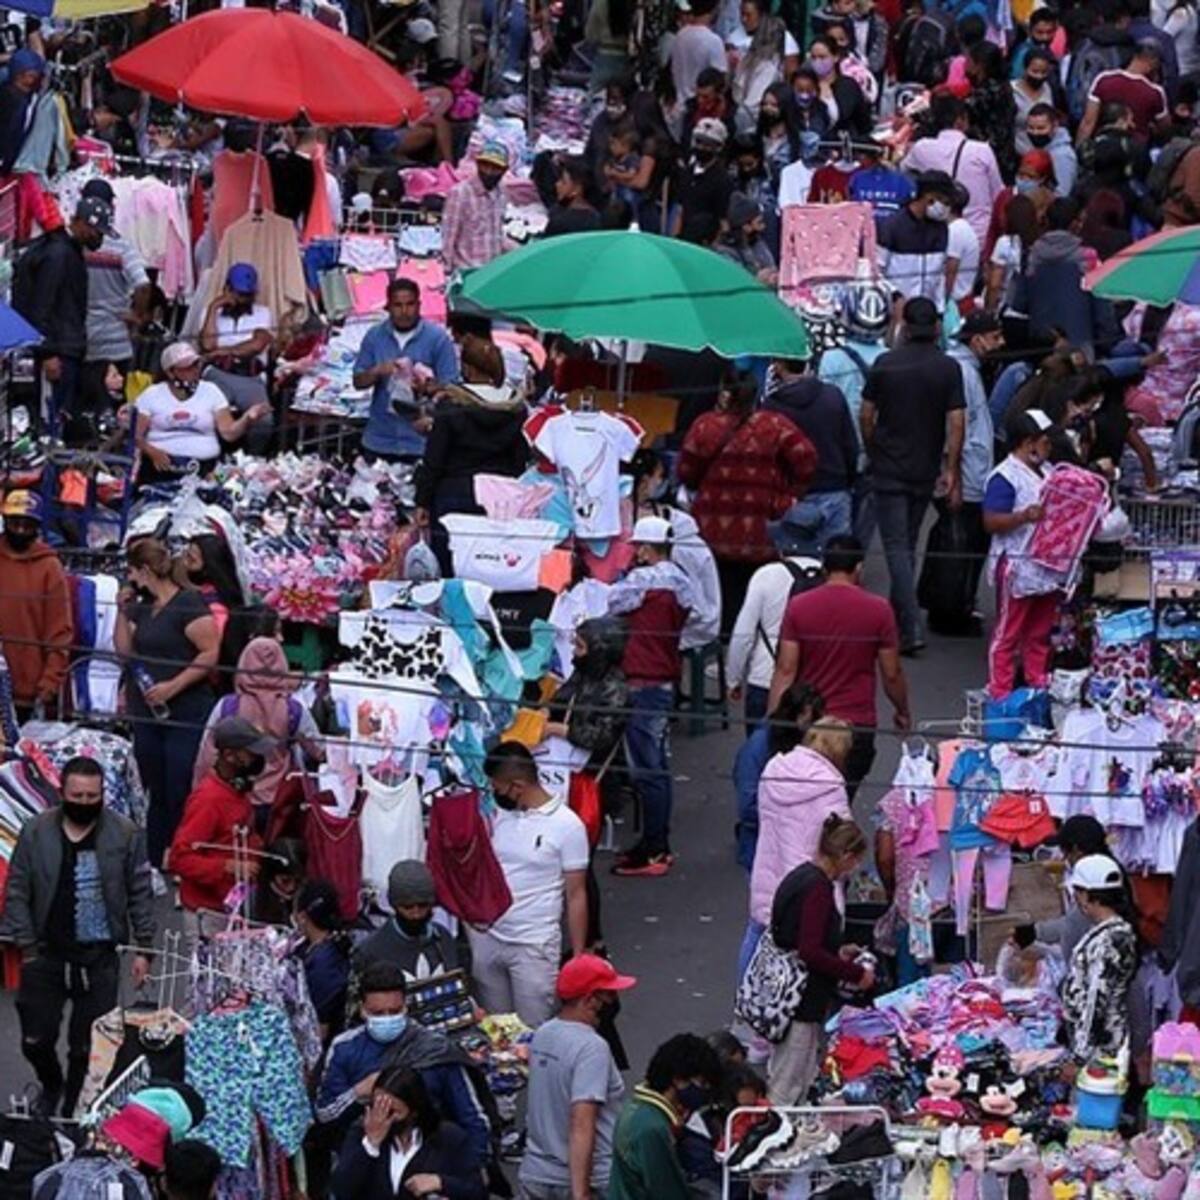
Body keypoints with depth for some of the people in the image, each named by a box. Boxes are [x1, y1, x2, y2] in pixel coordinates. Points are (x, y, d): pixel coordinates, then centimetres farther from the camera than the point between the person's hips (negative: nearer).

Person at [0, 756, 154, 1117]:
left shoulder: (125, 834, -5)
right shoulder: (36, 831, -3)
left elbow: (140, 895, 1)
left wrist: (143, 949, -1)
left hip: (99, 957, -1)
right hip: (46, 955, 1)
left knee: (86, 1046, 2)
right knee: (35, 1039, 7)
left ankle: (74, 1109, 21)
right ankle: (52, 1086, 38)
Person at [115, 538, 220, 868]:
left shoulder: (188, 604, -11)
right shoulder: (143, 607, 13)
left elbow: (210, 654, -17)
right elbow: (125, 650, 14)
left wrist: (172, 686, -19)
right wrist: (123, 611, 4)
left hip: (186, 716, -8)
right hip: (148, 716, 8)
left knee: (182, 797, -8)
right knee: (156, 796, 13)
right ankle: (155, 868, 19)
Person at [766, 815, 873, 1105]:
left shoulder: (798, 877, 11)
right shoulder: (818, 888, -19)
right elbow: (810, 953, -24)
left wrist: (837, 952, 20)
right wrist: (855, 974, -14)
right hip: (803, 1003, -10)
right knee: (788, 1091, -4)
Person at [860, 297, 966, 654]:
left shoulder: (885, 364, -4)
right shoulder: (948, 369, -5)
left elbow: (866, 416, 0)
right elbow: (956, 423, -8)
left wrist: (872, 453, 16)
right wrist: (952, 471, -4)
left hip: (889, 469, -2)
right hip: (925, 471, 2)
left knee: (897, 547, -4)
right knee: (908, 545, 16)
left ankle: (911, 628, -15)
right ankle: (896, 620, 25)